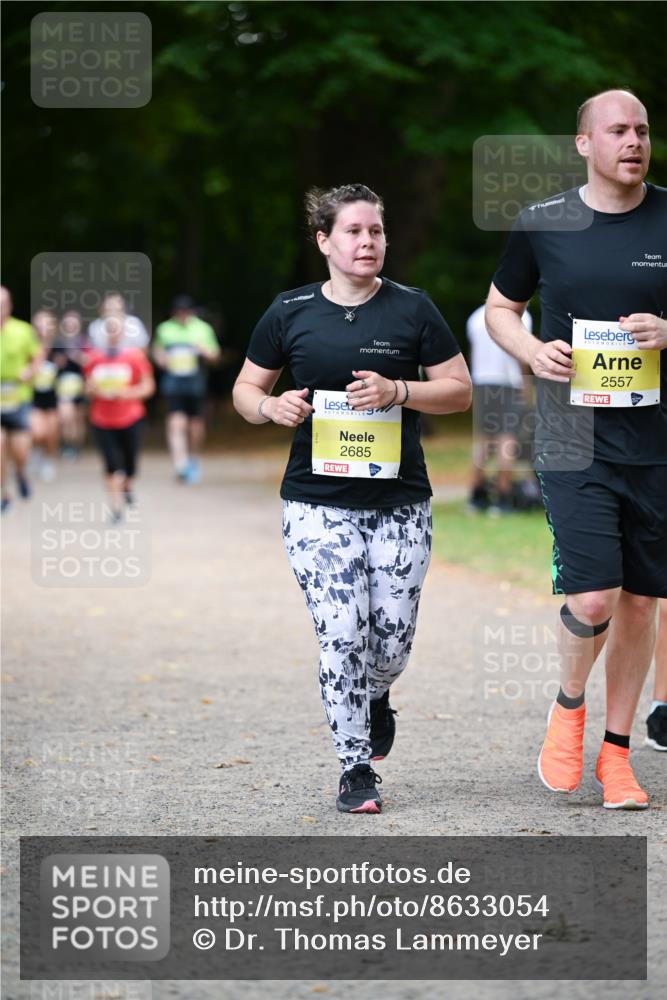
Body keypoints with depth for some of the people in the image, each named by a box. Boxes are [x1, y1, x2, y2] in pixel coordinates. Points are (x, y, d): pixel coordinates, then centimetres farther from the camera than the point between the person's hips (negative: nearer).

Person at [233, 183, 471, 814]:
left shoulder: (412, 309, 2)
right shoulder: (290, 313, 3)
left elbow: (459, 389, 4)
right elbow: (245, 391, 12)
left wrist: (397, 391, -13)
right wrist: (273, 406, -11)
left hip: (400, 502, 1)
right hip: (316, 502, -1)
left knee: (393, 640, 2)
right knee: (341, 635, -9)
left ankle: (375, 699, 38)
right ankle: (355, 768, 4)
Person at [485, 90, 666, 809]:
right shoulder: (541, 225, 1)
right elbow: (499, 308, 15)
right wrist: (532, 350, -5)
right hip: (572, 444, -2)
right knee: (593, 597, -14)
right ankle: (568, 705, 16)